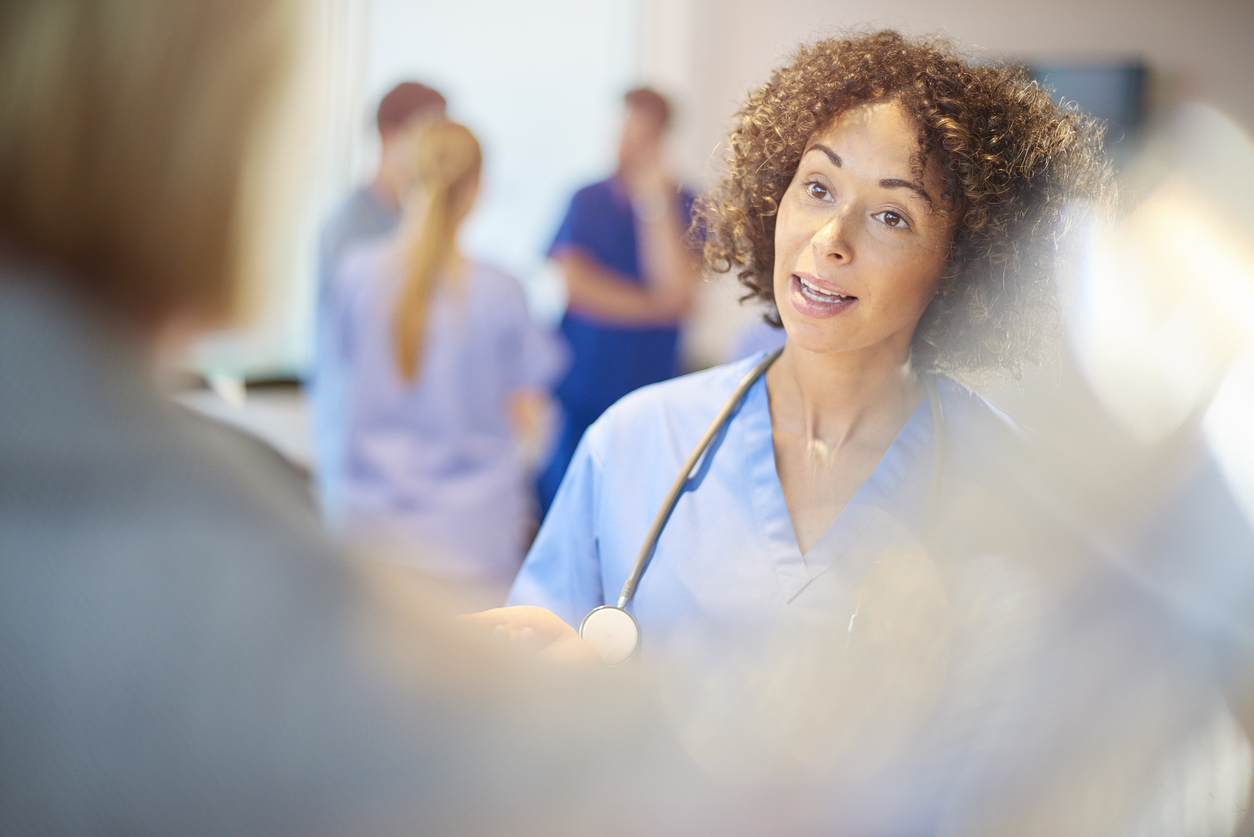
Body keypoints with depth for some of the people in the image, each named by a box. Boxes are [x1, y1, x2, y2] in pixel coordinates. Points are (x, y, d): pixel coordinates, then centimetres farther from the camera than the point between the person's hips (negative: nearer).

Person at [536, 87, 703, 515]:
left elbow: (677, 290, -11)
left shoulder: (686, 206, 3)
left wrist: (653, 201, -11)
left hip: (645, 398, -1)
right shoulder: (587, 201, 9)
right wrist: (652, 306, -8)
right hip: (575, 393, 1)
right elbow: (573, 283, -4)